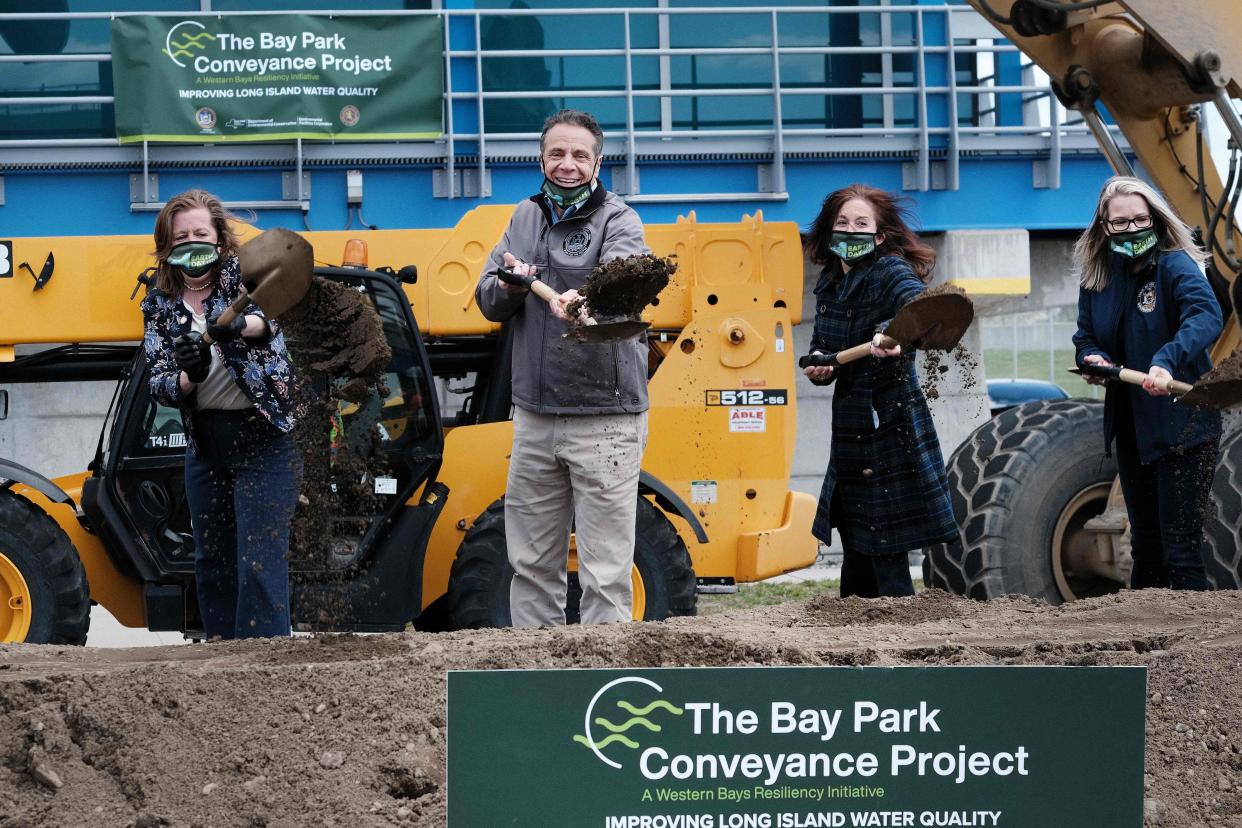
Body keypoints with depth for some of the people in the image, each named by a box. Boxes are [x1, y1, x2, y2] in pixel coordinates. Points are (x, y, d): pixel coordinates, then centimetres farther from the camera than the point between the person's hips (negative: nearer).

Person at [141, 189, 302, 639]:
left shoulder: (241, 273, -6)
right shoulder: (159, 304, 6)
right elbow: (159, 383, 0)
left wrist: (241, 324, -47)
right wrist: (188, 377, -23)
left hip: (264, 437, -6)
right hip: (205, 442, 6)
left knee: (260, 562, -12)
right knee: (212, 563, 12)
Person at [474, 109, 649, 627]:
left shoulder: (617, 221, -5)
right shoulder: (525, 219, 13)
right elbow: (487, 302, 13)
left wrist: (580, 298, -49)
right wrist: (509, 284, -11)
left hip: (604, 418, -6)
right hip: (534, 416, 6)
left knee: (605, 572, -6)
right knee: (531, 564, 12)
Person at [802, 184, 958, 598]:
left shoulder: (890, 273, -13)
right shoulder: (831, 281, 11)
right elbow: (821, 343, 20)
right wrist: (817, 366, -3)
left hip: (889, 422, -8)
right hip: (851, 424, 8)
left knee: (885, 551, -7)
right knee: (856, 548, 16)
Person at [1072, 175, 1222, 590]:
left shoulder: (1175, 265, -15)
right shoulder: (1097, 276, 4)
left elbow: (1205, 316, -32)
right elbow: (1085, 336, 13)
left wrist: (1166, 361, -49)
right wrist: (1092, 358, -12)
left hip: (1181, 426, -7)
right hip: (1130, 427, 7)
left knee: (1180, 544, -8)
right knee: (1145, 542, 18)